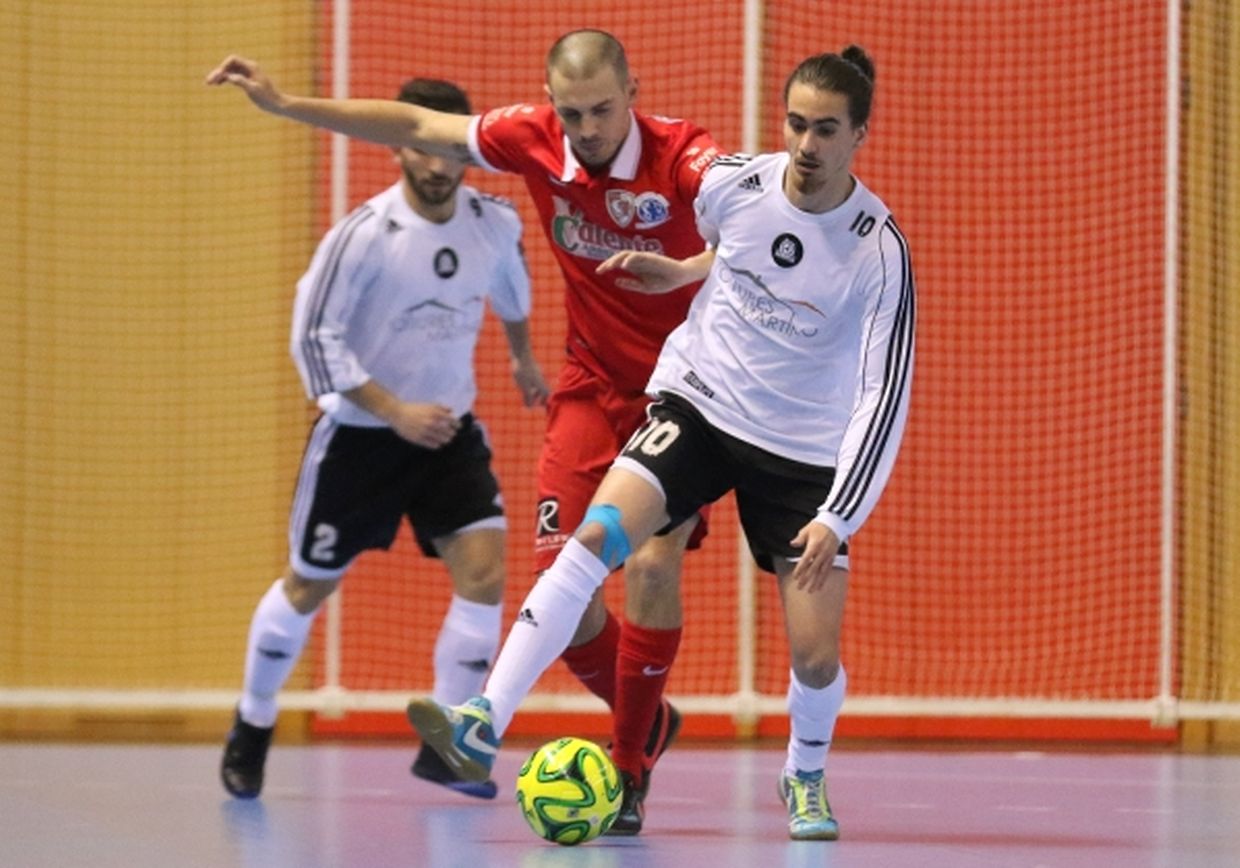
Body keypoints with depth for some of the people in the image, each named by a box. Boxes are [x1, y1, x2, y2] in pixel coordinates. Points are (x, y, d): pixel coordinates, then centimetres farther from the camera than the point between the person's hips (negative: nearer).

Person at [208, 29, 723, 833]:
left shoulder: (678, 154, -23)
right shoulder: (534, 140, -9)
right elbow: (418, 127, 4)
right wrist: (286, 104, 5)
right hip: (592, 386, 4)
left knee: (653, 562, -19)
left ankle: (631, 770, -3)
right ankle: (647, 720, 21)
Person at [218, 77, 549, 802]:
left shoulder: (495, 223, -7)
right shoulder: (365, 235, -22)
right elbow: (314, 339, -19)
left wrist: (524, 357, 32)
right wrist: (397, 412, -25)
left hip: (449, 428, 3)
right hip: (359, 434, -3)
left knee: (484, 567, -16)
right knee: (310, 586, 9)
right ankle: (253, 726, 34)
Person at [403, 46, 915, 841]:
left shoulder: (879, 250, -19)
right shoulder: (731, 184, -8)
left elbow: (885, 396, -18)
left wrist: (837, 519, -24)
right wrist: (679, 272, 6)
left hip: (805, 449, -2)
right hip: (700, 406, 2)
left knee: (815, 656, -6)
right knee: (596, 535, -23)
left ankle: (806, 778, 29)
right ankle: (484, 726, -27)